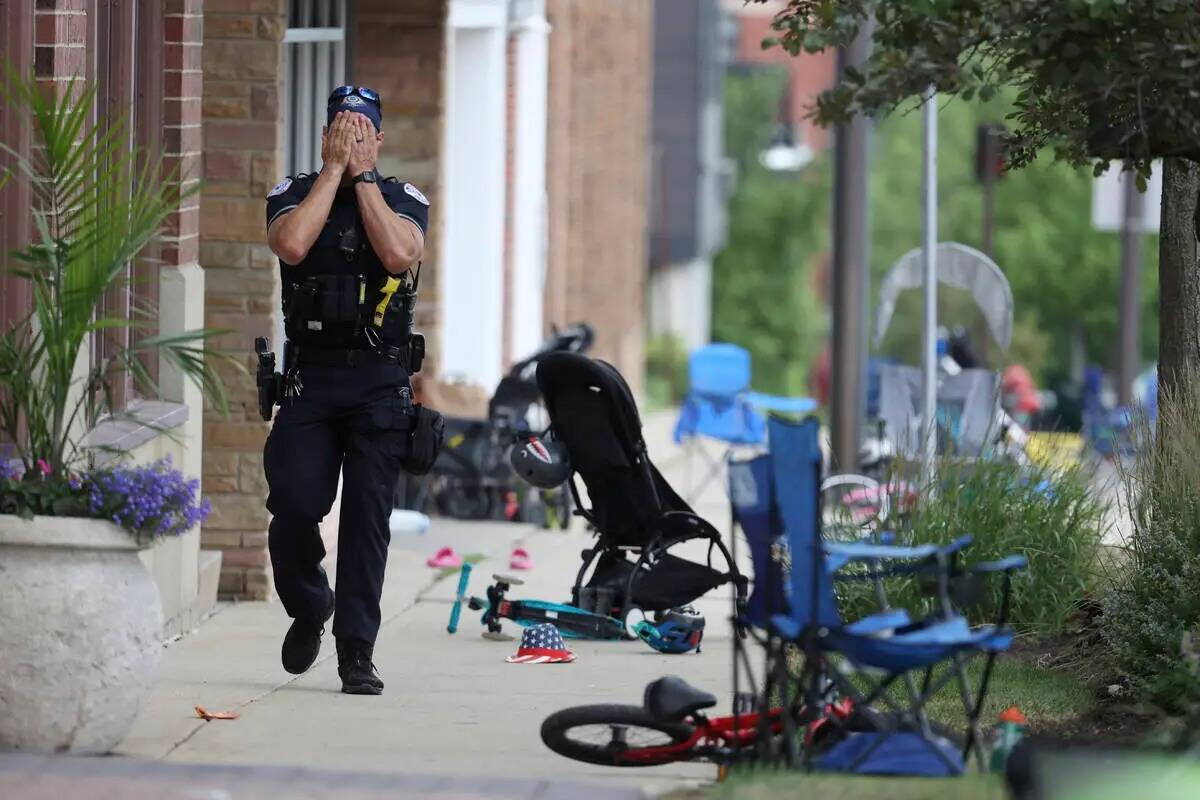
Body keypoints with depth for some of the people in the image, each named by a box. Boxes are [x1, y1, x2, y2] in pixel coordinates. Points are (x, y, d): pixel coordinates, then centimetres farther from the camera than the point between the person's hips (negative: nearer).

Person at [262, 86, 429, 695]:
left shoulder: (403, 199, 7)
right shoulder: (293, 194, 7)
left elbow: (399, 254, -15)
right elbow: (291, 244, -15)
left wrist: (362, 174, -9)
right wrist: (334, 169, -8)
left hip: (380, 384, 0)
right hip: (308, 379, 0)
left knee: (367, 518, -4)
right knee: (294, 506, -9)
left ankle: (356, 652, 0)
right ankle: (308, 609, 19)